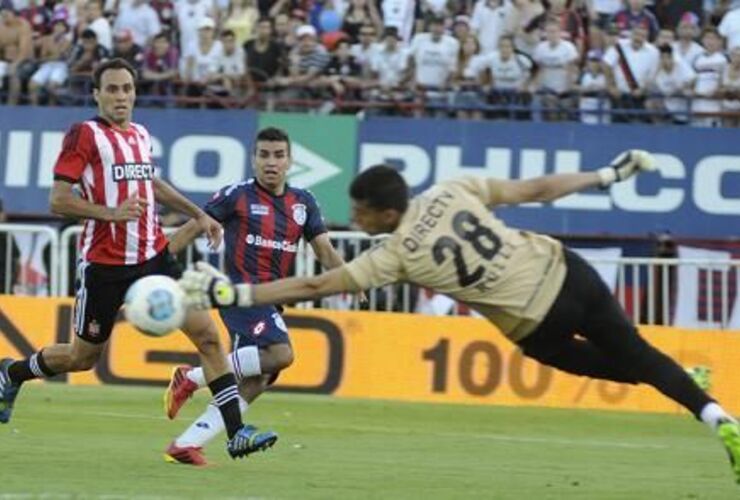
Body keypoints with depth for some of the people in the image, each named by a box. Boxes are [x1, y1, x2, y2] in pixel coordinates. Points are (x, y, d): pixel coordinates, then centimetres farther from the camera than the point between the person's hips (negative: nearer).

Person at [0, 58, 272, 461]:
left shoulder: (141, 135, 11)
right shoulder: (85, 135, -10)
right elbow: (58, 200, -15)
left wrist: (197, 214, 29)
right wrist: (112, 213, -26)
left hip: (152, 257, 5)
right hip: (104, 264, -5)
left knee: (206, 334, -8)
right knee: (84, 356, 9)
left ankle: (236, 432, -8)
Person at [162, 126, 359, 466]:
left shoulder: (303, 203, 12)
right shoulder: (237, 196, -3)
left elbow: (325, 252, 10)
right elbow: (192, 229, 1)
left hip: (271, 303, 7)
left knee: (253, 384, 0)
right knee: (280, 354, -28)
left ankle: (186, 444, 6)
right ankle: (194, 377, -13)